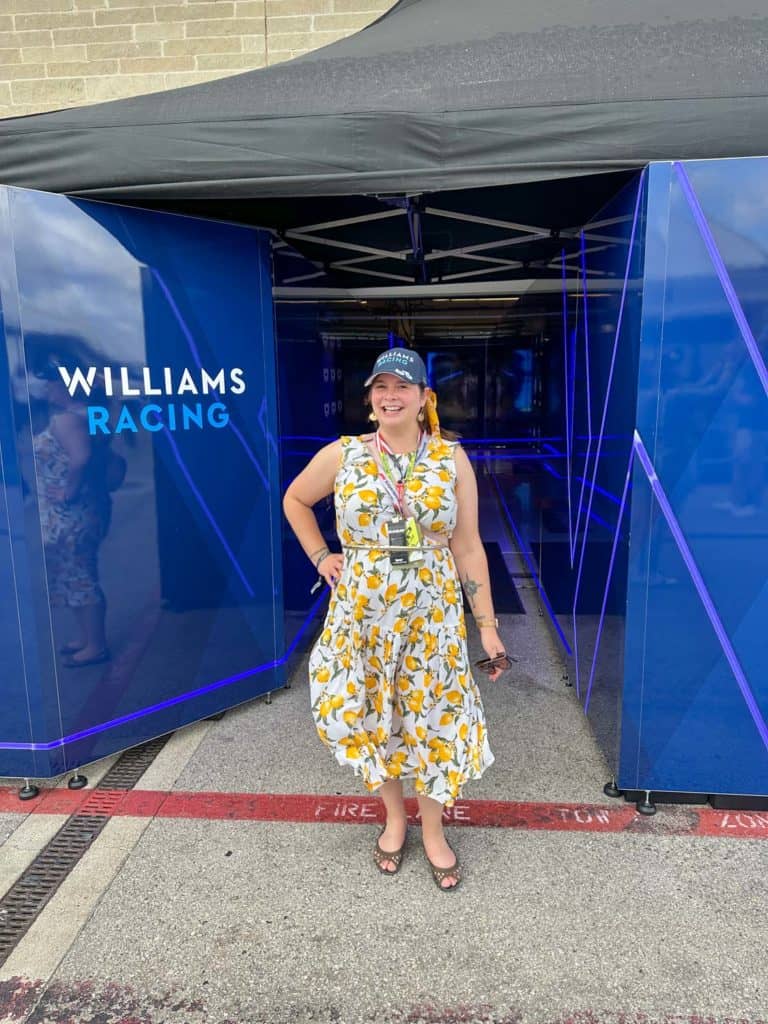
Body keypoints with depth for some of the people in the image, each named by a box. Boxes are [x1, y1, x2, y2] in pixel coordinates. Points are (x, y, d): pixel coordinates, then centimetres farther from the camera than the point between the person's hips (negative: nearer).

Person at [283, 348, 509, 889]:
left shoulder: (452, 458, -2)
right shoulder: (342, 455, -3)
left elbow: (468, 548, -1)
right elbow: (295, 501, 15)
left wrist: (488, 625, -1)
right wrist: (320, 557, 4)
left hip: (433, 612, 0)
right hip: (361, 612, 1)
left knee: (434, 715, 7)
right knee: (371, 713, 11)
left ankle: (433, 830, 32)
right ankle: (394, 816, 38)